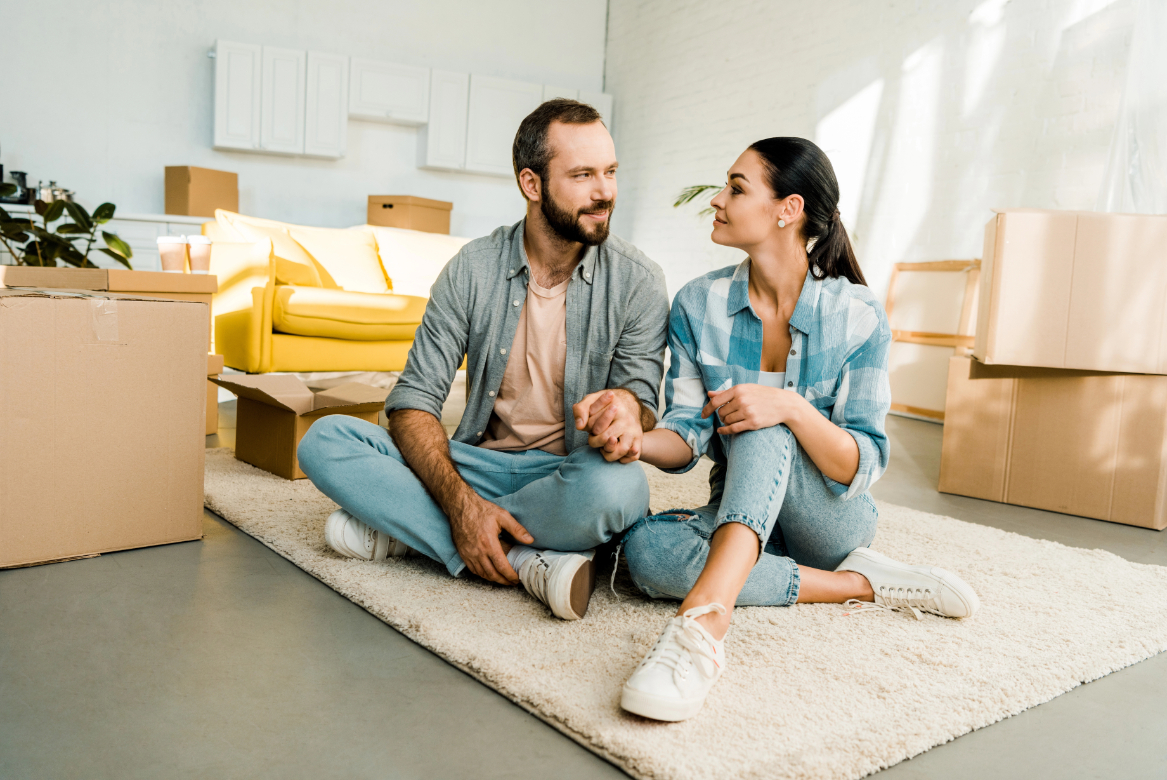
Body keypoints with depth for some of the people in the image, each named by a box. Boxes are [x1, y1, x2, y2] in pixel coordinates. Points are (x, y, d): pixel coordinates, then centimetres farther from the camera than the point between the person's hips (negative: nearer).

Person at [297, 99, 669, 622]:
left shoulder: (637, 281, -5)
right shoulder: (473, 269, -3)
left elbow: (642, 398, -6)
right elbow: (413, 401, -7)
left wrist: (627, 407, -34)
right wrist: (461, 502, -24)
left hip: (569, 475, -1)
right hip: (480, 465, 2)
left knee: (617, 486, -38)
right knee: (325, 439, -17)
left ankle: (404, 527, -19)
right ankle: (523, 560, -25)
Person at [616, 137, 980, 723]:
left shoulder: (858, 316, -12)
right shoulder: (698, 305, -3)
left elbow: (862, 466, -16)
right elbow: (688, 436, -5)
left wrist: (791, 407, -36)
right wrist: (631, 441, -29)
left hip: (832, 520, -3)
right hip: (740, 517, 3)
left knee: (761, 422, -33)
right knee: (645, 548, -30)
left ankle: (704, 619, -52)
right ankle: (861, 584, -21)